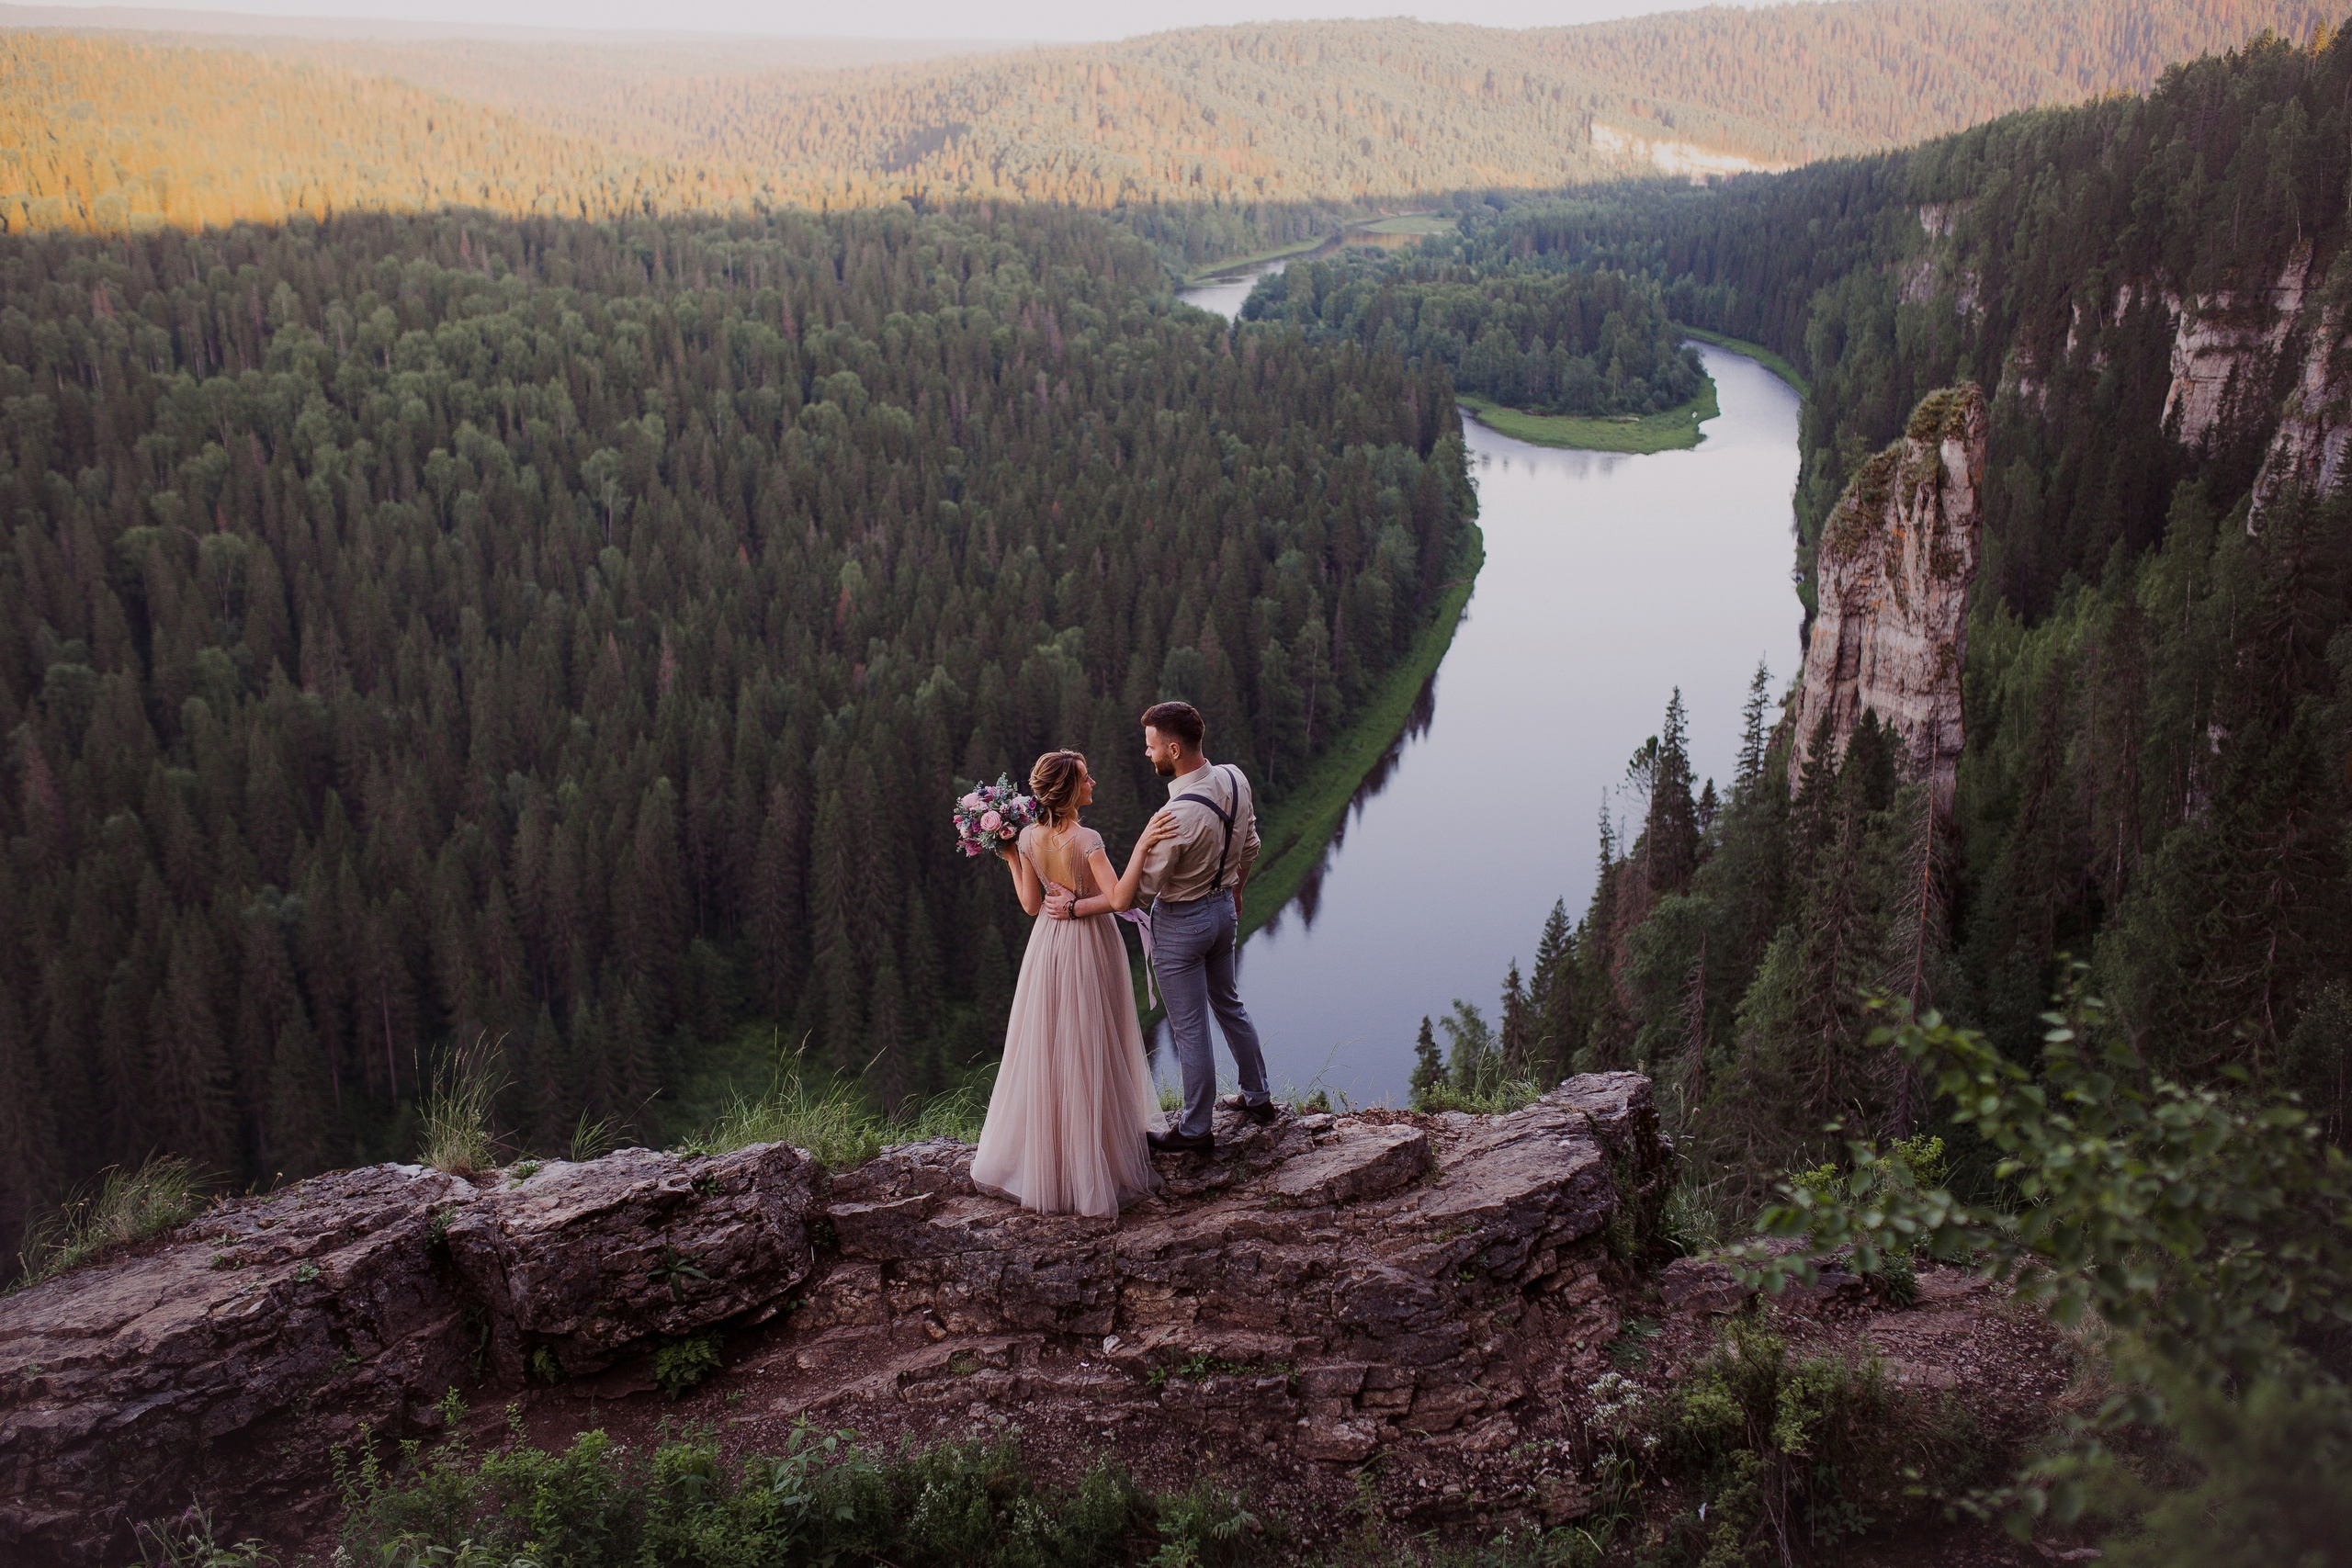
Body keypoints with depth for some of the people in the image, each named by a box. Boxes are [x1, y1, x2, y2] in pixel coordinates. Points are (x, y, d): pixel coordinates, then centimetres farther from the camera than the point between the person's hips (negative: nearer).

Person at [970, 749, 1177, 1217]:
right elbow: (1119, 899, -30)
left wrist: (1011, 860, 9)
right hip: (1090, 948, -5)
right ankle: (1094, 1157, 20)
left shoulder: (1028, 838, -6)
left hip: (1048, 946, 5)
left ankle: (1043, 1151, 30)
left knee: (1047, 1049, 17)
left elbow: (1031, 903, 1)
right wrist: (1142, 845, -34)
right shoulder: (1086, 840, -23)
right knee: (1091, 1053, 8)